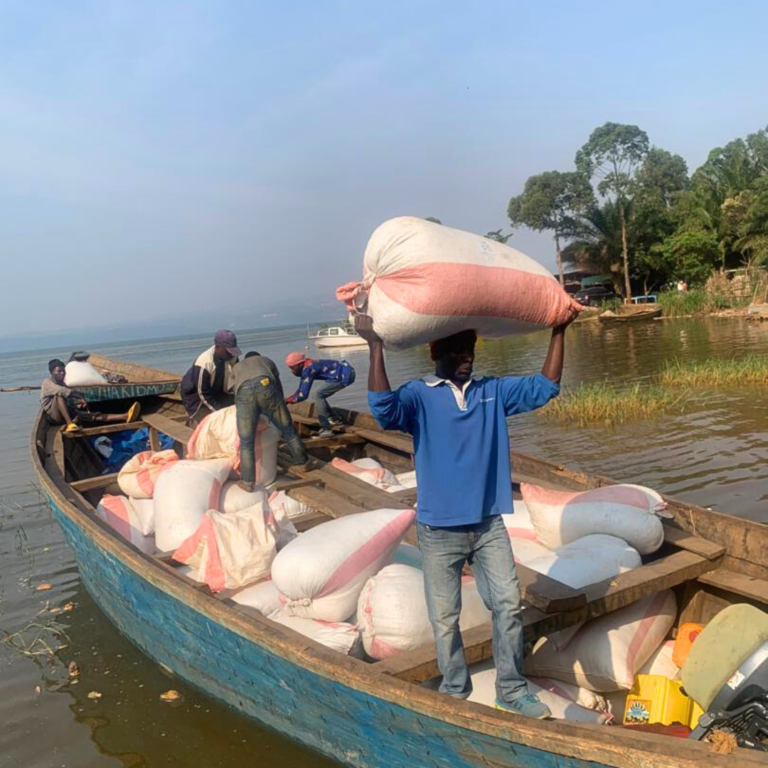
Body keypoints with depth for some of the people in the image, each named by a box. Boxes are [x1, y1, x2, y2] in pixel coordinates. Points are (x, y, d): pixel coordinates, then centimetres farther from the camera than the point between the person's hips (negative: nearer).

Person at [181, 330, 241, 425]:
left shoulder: (232, 356, -19)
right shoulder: (203, 364, -35)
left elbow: (234, 380, -5)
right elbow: (203, 394, -28)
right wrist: (218, 411, -28)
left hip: (216, 391, 6)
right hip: (195, 394, -6)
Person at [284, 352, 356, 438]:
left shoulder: (308, 369, -17)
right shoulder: (306, 367, 12)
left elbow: (303, 394, -19)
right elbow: (300, 390, 21)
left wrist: (288, 401, -9)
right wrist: (287, 399, 9)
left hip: (345, 375, -10)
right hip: (346, 373, 10)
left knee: (320, 395, -10)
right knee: (320, 395, 14)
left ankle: (326, 429, -13)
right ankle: (336, 419, 30)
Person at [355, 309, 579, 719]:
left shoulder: (493, 391, 4)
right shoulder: (418, 396, -9)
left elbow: (543, 388, 3)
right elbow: (384, 408, -29)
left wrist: (558, 333, -3)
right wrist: (375, 347, -34)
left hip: (489, 525, 3)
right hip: (439, 531, -3)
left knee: (508, 604, 5)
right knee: (445, 618, 8)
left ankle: (512, 691, 23)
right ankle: (456, 693, 27)